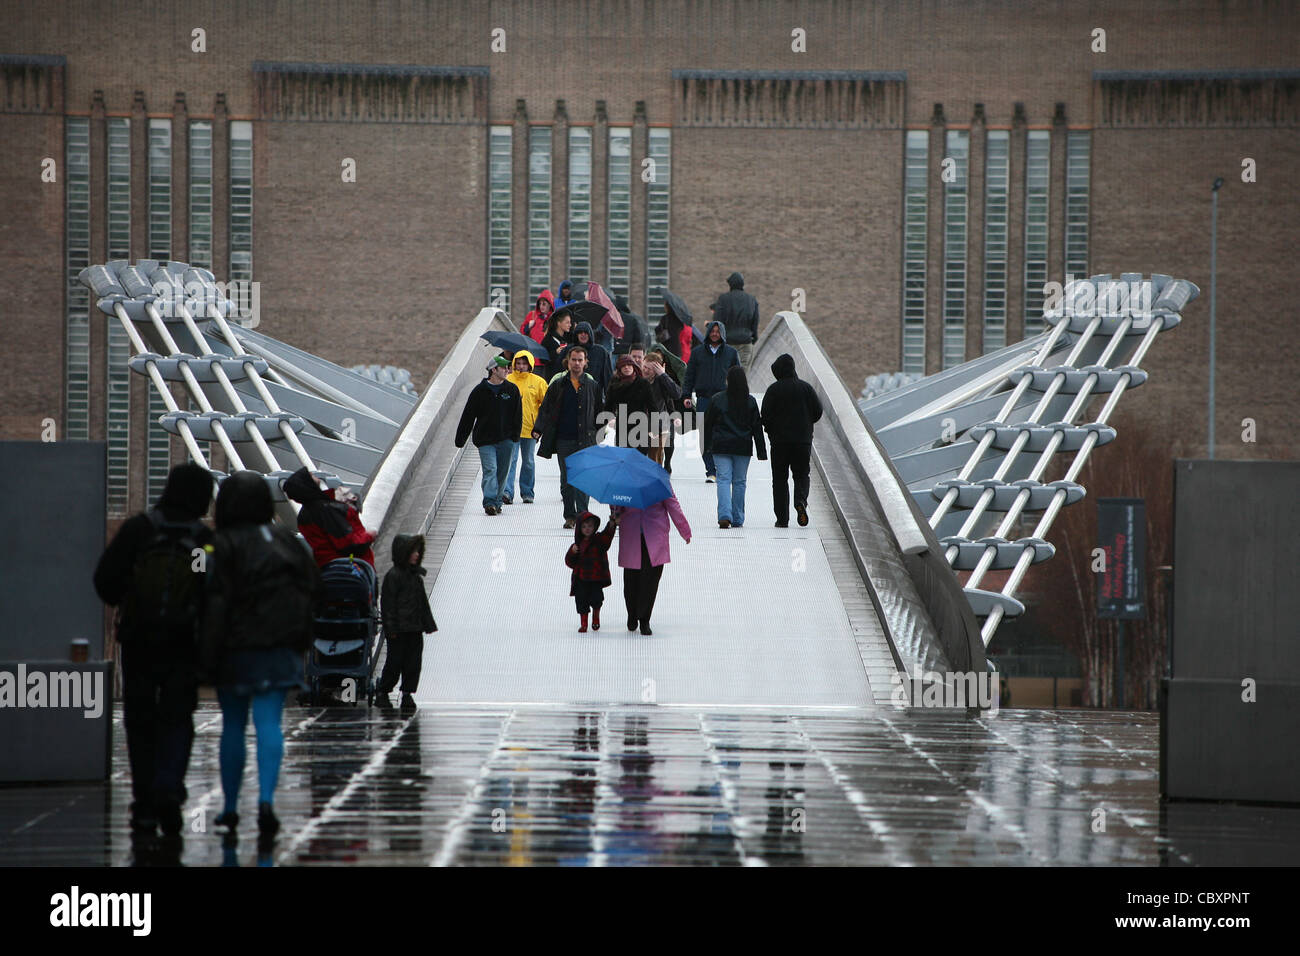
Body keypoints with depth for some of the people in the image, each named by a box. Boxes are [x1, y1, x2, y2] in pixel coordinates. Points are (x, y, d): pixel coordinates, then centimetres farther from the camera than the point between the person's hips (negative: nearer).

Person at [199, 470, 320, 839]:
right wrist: (299, 638, 20)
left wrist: (207, 656, -12)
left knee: (233, 725, 9)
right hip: (279, 648, 3)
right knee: (269, 722, -3)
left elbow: (216, 603, -15)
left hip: (236, 649, -3)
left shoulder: (224, 546, -9)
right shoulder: (286, 541, 7)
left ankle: (230, 807, 15)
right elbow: (312, 587, 12)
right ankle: (266, 799, -21)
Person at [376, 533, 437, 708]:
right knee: (395, 661, -2)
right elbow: (388, 603, -12)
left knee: (414, 661, 5)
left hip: (415, 629, 7)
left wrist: (428, 623, 16)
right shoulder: (393, 576, -10)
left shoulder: (416, 575, 14)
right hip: (399, 629, -7)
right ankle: (382, 692, 10)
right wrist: (391, 627, -16)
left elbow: (423, 602, 20)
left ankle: (408, 693, 11)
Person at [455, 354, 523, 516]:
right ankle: (489, 502, -21)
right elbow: (468, 416, 3)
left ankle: (496, 502, 19)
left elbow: (517, 415, 9)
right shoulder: (480, 391, -1)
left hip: (505, 439, 3)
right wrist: (460, 439, 2)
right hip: (485, 439, -3)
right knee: (490, 470, -14)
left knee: (502, 472, 6)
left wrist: (515, 435, -1)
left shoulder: (512, 390, 6)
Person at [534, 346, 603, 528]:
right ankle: (570, 516, 12)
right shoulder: (558, 386, 8)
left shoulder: (593, 386, 7)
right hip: (563, 440, 1)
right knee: (566, 479, 4)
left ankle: (582, 514, -10)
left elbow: (601, 411, 12)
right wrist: (538, 429, -5)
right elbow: (545, 409, 7)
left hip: (585, 440, -1)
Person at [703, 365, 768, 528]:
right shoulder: (750, 402, -1)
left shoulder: (717, 399, -4)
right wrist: (761, 452, 5)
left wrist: (706, 444, 15)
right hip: (743, 447, 1)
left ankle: (724, 515, -19)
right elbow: (757, 427, 1)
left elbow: (708, 423, 3)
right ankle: (737, 520, 12)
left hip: (721, 447, -1)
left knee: (723, 480, -1)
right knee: (739, 482, 9)